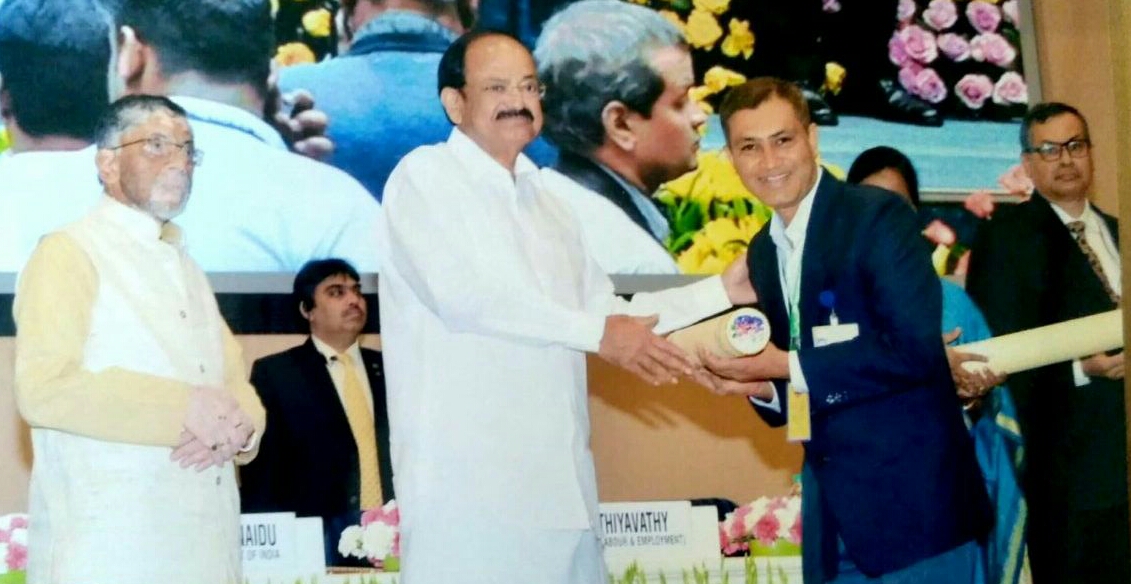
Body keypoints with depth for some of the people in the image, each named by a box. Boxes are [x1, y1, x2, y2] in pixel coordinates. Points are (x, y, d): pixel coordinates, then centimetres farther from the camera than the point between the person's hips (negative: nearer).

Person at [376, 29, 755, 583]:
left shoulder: (547, 204, 20)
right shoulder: (424, 176, -2)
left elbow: (605, 309, 22)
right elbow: (463, 292, -16)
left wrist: (721, 291, 16)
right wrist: (596, 332, -15)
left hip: (557, 473, 6)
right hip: (466, 475, -6)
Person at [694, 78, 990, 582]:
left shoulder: (878, 218, -10)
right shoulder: (762, 253, 10)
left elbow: (916, 349, -20)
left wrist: (789, 366, -17)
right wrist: (758, 385, -5)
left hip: (912, 502, -6)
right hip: (833, 513, 6)